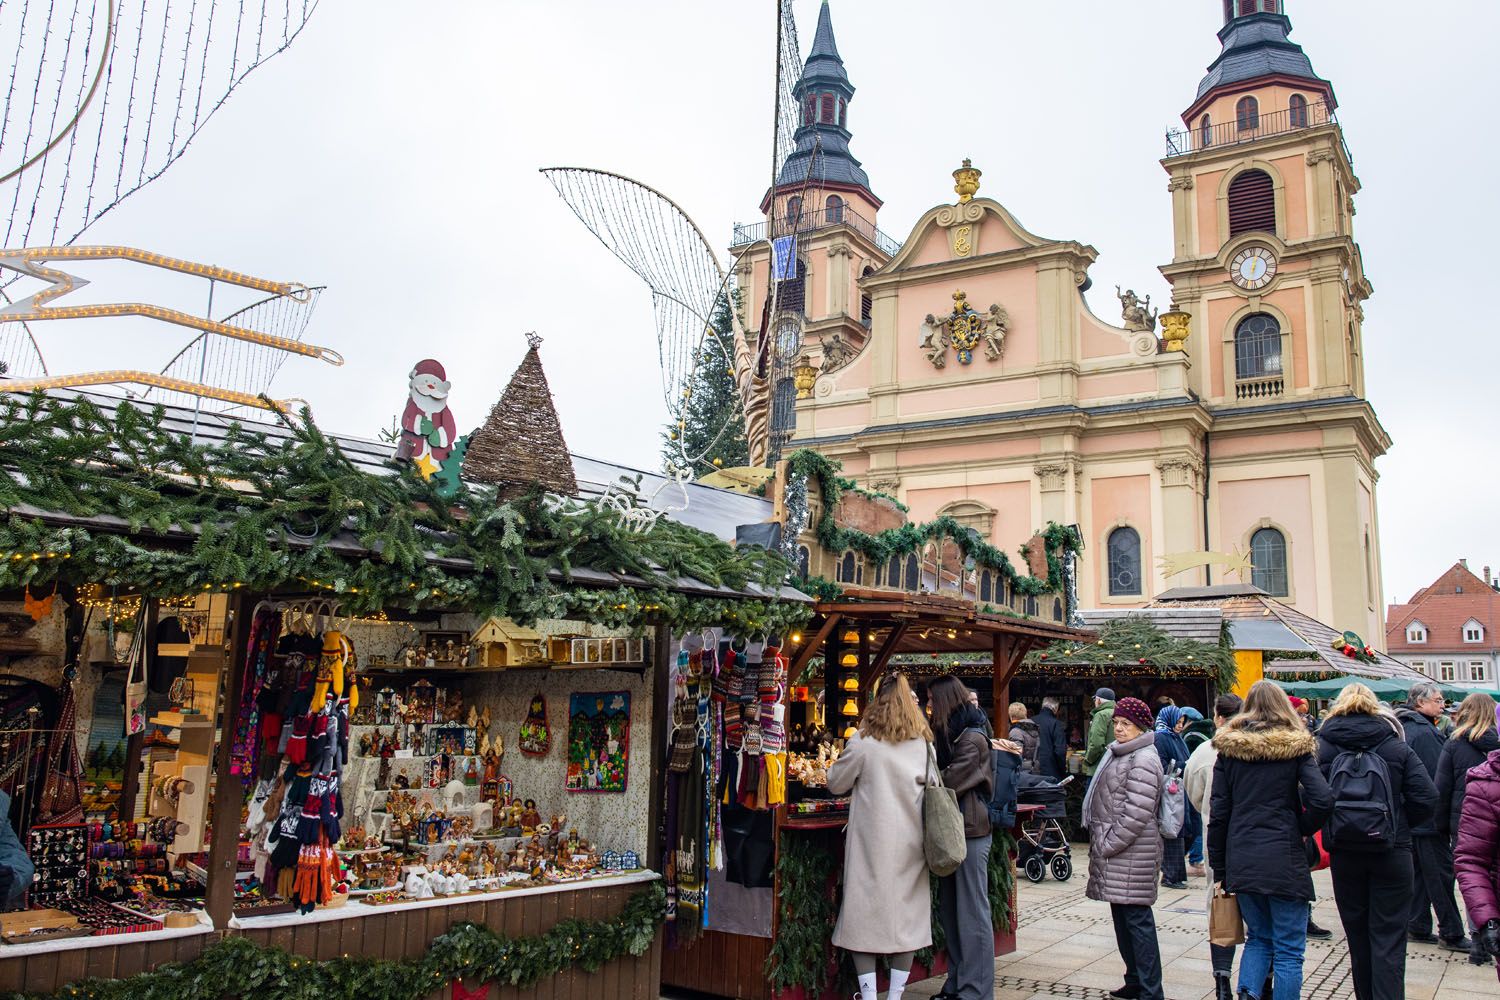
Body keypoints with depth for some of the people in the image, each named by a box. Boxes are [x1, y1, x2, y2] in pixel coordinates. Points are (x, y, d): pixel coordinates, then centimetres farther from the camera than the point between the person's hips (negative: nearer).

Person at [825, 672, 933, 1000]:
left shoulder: (863, 741, -8)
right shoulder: (924, 743, 3)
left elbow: (836, 784, 1)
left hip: (873, 842, -4)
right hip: (910, 842, 4)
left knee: (865, 915, 4)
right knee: (906, 914, 11)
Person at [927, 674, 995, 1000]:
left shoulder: (972, 738, -13)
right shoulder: (949, 734, 15)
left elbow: (949, 781, -17)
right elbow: (939, 774, 14)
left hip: (970, 832, -9)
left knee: (972, 912, -2)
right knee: (949, 910, 13)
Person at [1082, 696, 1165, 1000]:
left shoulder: (1143, 759, -14)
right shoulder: (1118, 753, 17)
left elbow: (1137, 812, -21)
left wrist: (1110, 844, -17)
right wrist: (1101, 843, 18)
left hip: (1132, 853, -10)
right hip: (1114, 850, 10)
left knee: (1137, 918, -5)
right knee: (1122, 915, 16)